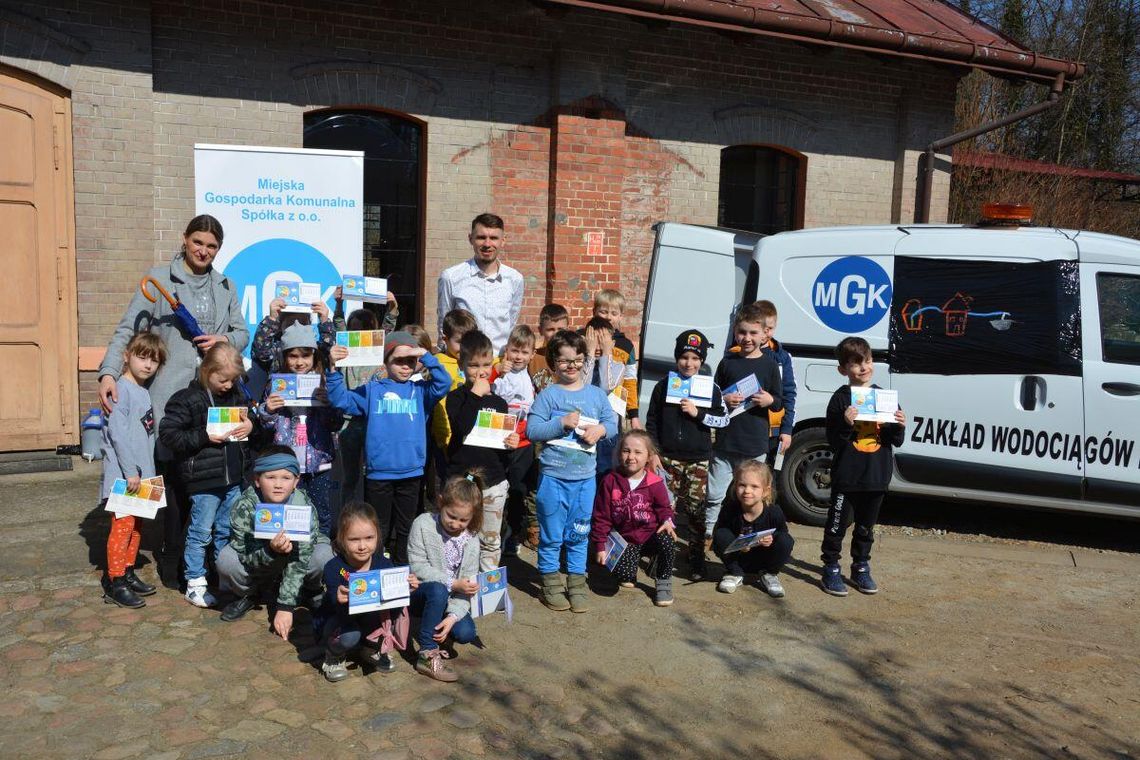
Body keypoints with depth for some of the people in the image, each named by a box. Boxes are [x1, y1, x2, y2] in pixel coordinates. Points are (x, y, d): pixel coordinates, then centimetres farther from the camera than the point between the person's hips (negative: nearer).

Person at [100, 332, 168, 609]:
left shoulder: (144, 392, 13)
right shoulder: (122, 389, -12)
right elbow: (117, 432, -19)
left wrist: (145, 471, 13)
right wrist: (130, 472, -20)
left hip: (140, 474, 9)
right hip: (122, 475, -9)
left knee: (136, 526, 15)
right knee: (123, 526, -6)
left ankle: (128, 574, 27)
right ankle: (115, 584, 2)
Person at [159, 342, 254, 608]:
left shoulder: (236, 394, 7)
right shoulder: (187, 399, -11)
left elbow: (250, 415, 21)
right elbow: (167, 433, -13)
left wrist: (250, 425, -3)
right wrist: (205, 437, -20)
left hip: (233, 478, 6)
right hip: (204, 480, -6)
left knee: (228, 531, 16)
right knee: (200, 533, 4)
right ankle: (195, 584, 16)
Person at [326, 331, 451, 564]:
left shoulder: (420, 390, 4)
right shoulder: (372, 390, 3)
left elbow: (444, 383, -11)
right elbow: (341, 400, -2)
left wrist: (426, 356, -15)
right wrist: (333, 370, -14)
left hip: (411, 474, 1)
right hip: (378, 473, -1)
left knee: (405, 530, 17)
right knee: (376, 531, 9)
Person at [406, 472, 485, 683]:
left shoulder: (471, 540, -7)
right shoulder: (423, 524, -17)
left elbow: (468, 584, -11)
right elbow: (417, 567, -20)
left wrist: (453, 616, -26)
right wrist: (453, 584, -26)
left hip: (449, 599, 3)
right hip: (419, 594, -3)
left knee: (466, 633, -22)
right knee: (438, 590, -37)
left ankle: (430, 632, 12)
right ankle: (427, 655, -24)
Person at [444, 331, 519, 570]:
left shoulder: (499, 402, 8)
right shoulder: (455, 398, -4)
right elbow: (462, 428, -23)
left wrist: (512, 443, -5)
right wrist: (475, 394, -19)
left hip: (494, 481, 4)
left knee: (491, 541, 14)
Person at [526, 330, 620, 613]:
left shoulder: (596, 394, 6)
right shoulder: (548, 395, -6)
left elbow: (612, 423, 8)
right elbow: (532, 429, -12)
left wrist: (601, 429, -12)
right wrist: (562, 423, -21)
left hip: (585, 476, 3)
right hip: (553, 475, -3)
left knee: (579, 533, 13)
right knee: (551, 533, 6)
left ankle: (576, 582, 25)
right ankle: (551, 582, 21)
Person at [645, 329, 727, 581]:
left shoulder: (711, 388, 2)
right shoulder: (664, 385, 3)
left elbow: (723, 420, -1)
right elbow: (652, 421, 6)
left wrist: (698, 413, -15)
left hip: (698, 459, 0)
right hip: (668, 457, 0)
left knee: (696, 509, 4)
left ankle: (696, 559, 16)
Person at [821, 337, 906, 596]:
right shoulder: (841, 398, -8)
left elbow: (896, 441, 10)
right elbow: (832, 441, -11)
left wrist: (899, 426, -11)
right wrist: (846, 424, -28)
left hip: (877, 477, 4)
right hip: (846, 477, -4)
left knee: (866, 527, 18)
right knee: (838, 524, 5)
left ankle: (861, 569, 32)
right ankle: (831, 570, 17)